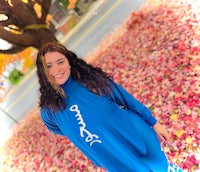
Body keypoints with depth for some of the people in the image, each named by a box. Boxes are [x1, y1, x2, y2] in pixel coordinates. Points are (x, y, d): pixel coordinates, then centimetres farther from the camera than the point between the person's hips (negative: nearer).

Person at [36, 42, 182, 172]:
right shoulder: (49, 109, -13)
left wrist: (154, 123, 1)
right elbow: (59, 129, 9)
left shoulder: (92, 78, -16)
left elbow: (126, 99, -7)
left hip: (140, 139, 0)